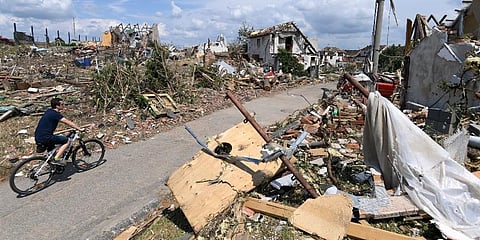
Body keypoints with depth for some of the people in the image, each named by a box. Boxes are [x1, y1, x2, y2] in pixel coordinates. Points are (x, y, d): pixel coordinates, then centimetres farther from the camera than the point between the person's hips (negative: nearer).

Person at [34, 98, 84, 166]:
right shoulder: (55, 114, -14)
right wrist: (80, 129, -13)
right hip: (45, 138, -10)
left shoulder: (49, 111, 12)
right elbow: (68, 122, -15)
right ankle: (56, 159, -8)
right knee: (66, 140, -6)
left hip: (38, 138, 10)